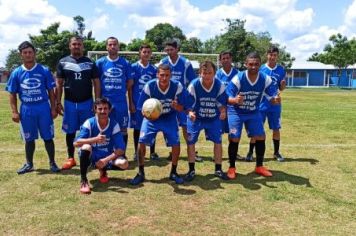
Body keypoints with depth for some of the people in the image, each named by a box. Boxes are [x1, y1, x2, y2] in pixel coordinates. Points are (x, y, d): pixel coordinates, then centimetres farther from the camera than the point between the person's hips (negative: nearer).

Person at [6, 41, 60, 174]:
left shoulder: (44, 71, -2)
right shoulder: (16, 73, 2)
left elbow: (51, 91, 2)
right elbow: (12, 94, 6)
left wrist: (53, 108, -3)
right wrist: (14, 112, -2)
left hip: (43, 108, -1)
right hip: (26, 110, 2)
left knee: (48, 137, 5)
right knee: (29, 139, 13)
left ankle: (52, 163, 18)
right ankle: (29, 164, 28)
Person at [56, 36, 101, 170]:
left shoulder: (90, 63, 4)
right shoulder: (63, 62, 3)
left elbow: (96, 83, 3)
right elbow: (59, 84, 4)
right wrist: (58, 102, -2)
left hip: (87, 102, 0)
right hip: (69, 103, 0)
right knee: (70, 131, 7)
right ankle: (70, 158, 18)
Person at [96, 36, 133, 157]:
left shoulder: (125, 63, 4)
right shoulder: (100, 62, 2)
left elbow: (130, 81, 9)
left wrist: (120, 91, 2)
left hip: (121, 102, 1)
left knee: (123, 129, 7)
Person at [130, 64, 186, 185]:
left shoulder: (177, 86, -19)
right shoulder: (149, 86, -21)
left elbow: (181, 108, -10)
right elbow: (142, 108, -13)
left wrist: (176, 106, -33)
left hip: (170, 118, 1)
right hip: (151, 118, 0)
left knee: (176, 143, -11)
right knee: (142, 141, -15)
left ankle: (173, 173, 13)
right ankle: (141, 173, 5)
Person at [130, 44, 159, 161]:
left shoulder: (154, 69, 7)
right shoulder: (134, 67, -1)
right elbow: (130, 86, -1)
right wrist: (131, 103, -6)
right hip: (137, 102, -2)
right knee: (137, 128, 6)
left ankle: (152, 152, 16)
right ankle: (136, 152, 19)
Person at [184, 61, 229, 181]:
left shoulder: (220, 85, -16)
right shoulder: (193, 85, -23)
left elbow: (222, 103, -8)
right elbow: (188, 104, -20)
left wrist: (223, 111, -29)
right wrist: (190, 112, -41)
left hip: (214, 119, 2)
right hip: (196, 118, -2)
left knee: (218, 141, 3)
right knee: (191, 142, -3)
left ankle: (218, 170, 19)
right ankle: (191, 170, 12)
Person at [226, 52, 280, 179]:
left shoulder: (265, 79, -16)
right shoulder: (238, 78, -25)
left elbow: (272, 96, -11)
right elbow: (227, 98, -25)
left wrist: (276, 99, -36)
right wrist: (235, 100, -49)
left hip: (254, 113, 4)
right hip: (236, 112, -3)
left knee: (261, 137, 2)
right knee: (234, 139, -8)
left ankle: (259, 166, 20)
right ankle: (232, 168, 10)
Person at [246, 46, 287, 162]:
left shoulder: (281, 70, 3)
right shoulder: (261, 69, -2)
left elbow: (281, 88, 7)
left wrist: (283, 84, -14)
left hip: (275, 104, 2)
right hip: (261, 104, -2)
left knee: (276, 128, 9)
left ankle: (276, 152, 24)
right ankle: (250, 152, 10)